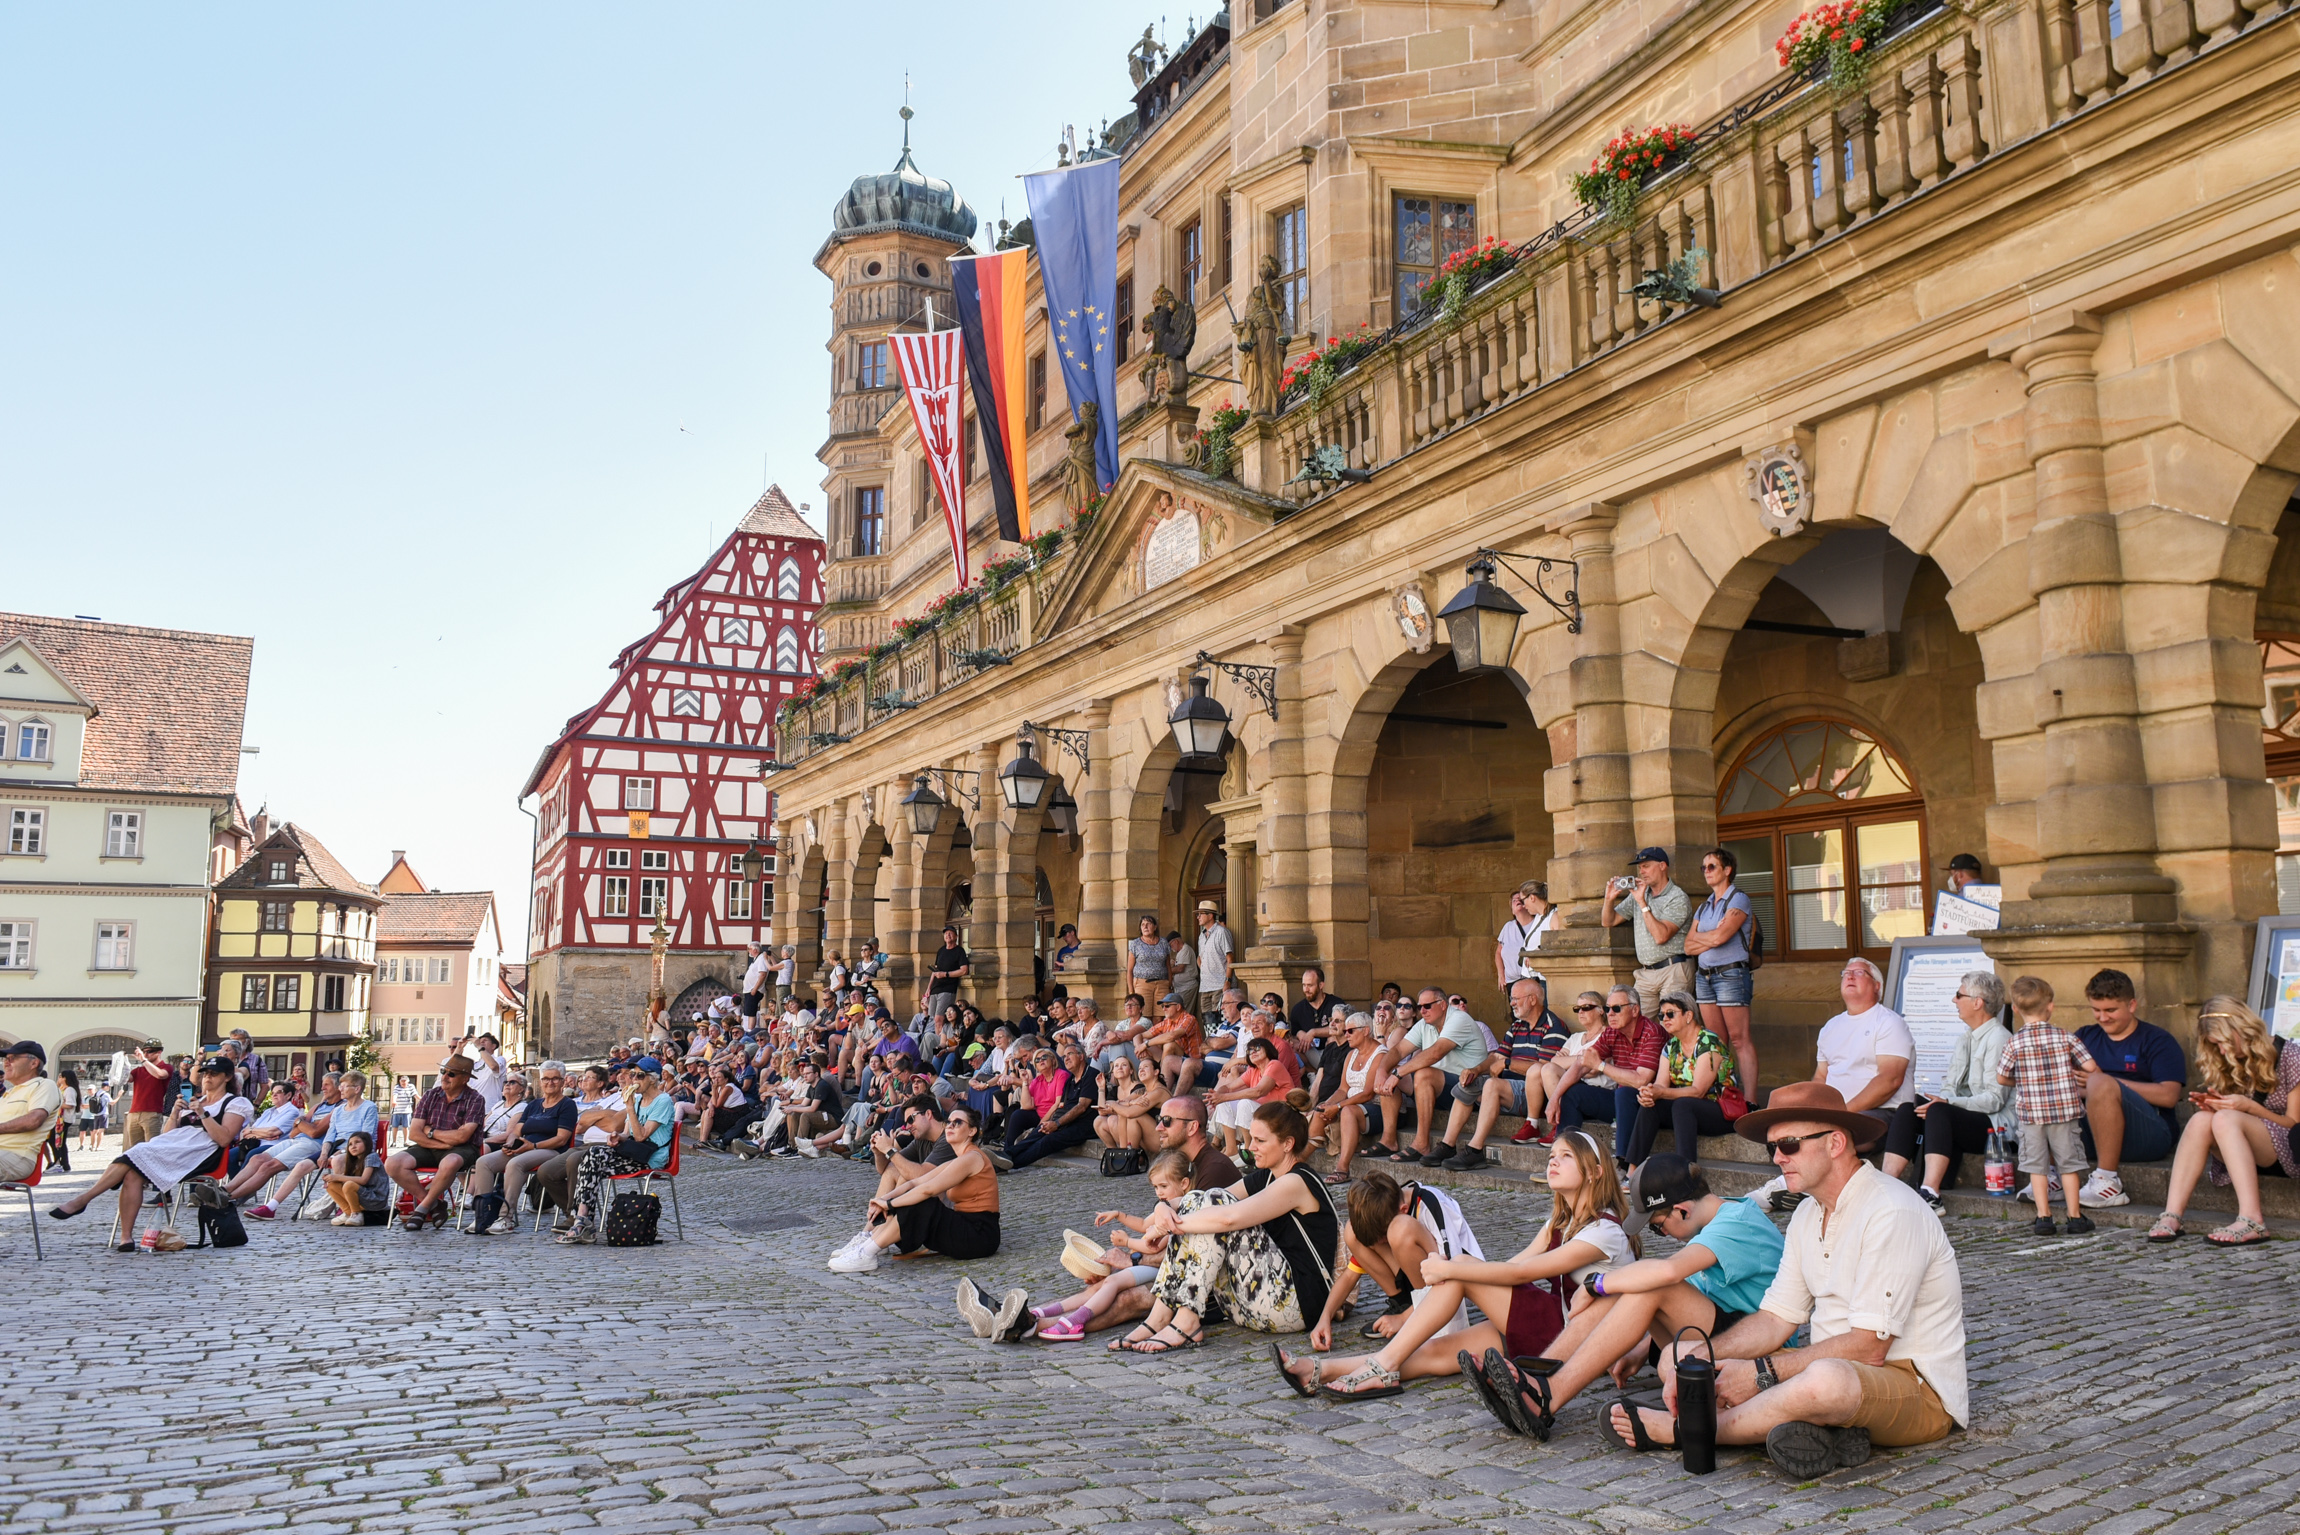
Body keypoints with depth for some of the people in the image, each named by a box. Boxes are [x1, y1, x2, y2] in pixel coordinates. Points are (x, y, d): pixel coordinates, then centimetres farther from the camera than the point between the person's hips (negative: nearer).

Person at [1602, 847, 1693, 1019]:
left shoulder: (1678, 899, -6)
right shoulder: (1638, 894, 14)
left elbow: (1661, 936, -18)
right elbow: (1608, 921, 17)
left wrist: (1643, 903, -17)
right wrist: (1609, 899, -3)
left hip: (1673, 970, -6)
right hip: (1645, 973, 6)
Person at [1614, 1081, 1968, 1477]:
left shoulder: (1892, 1213, -18)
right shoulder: (1809, 1215, 11)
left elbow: (1868, 1347, -22)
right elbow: (1775, 1319, 8)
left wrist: (1761, 1373, -19)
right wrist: (1693, 1361, -8)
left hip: (1917, 1388, -9)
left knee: (1826, 1380, -43)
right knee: (1676, 1356, 0)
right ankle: (1821, 1426, -20)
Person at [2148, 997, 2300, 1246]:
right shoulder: (2233, 1064, 13)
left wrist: (2250, 1107, -22)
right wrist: (2214, 1106, -10)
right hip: (2250, 1156, 5)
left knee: (2225, 1120, -33)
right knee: (2201, 1119, -26)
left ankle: (2252, 1221, -43)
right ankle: (2172, 1215, -40)